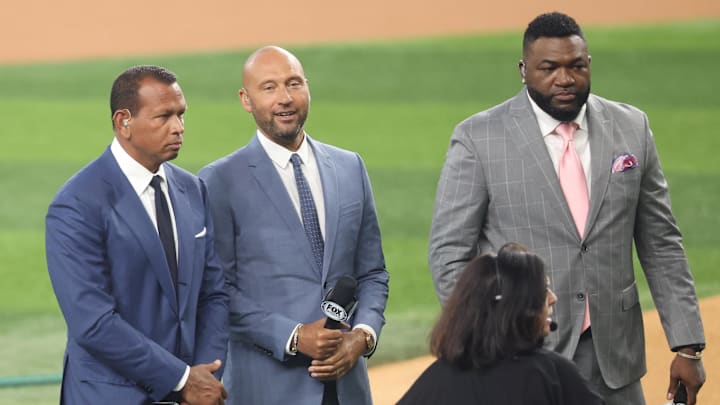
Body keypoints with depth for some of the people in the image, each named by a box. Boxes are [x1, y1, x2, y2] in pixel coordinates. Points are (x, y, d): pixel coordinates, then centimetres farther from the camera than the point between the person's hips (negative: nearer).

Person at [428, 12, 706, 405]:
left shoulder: (631, 128, 5)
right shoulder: (478, 137, -5)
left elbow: (661, 244, 8)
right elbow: (449, 254, -4)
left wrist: (687, 346, 3)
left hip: (613, 356, 3)